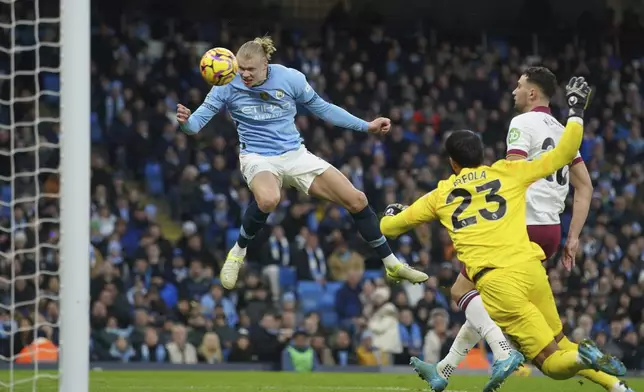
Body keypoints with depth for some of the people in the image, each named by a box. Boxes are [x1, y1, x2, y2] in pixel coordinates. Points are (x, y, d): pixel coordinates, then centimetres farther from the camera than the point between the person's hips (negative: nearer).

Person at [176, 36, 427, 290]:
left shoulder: (290, 78, -8)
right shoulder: (228, 86, -12)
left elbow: (322, 108, 6)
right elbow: (197, 122, -12)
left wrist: (366, 126, 5)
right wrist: (186, 121, -37)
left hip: (295, 155, 3)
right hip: (258, 158, -3)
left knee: (357, 201, -5)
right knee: (268, 200, -41)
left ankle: (392, 266, 13)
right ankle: (237, 254, -13)